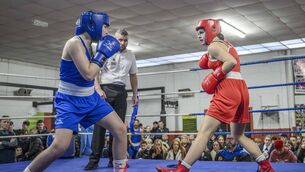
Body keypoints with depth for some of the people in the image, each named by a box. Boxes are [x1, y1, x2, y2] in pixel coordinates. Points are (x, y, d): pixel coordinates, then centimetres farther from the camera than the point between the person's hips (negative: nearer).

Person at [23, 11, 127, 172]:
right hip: (70, 101, -8)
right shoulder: (75, 43, -19)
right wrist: (102, 53, -16)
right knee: (60, 146, -20)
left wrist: (102, 53, 9)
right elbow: (88, 74, -26)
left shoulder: (88, 44, 7)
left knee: (120, 129, 0)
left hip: (90, 98, 8)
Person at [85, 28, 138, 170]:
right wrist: (98, 89, -15)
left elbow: (133, 76, 21)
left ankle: (114, 159, 11)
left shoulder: (131, 56, 14)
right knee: (100, 124, -7)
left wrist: (135, 94, 16)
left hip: (121, 92, 4)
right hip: (105, 90, -4)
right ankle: (94, 159, -1)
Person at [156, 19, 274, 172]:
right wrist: (211, 62, 14)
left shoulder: (213, 46, -3)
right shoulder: (226, 45, 25)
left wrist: (214, 77, -12)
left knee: (204, 132, -13)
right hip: (241, 89, 9)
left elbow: (232, 62, -18)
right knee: (238, 136, 19)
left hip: (228, 90, -9)